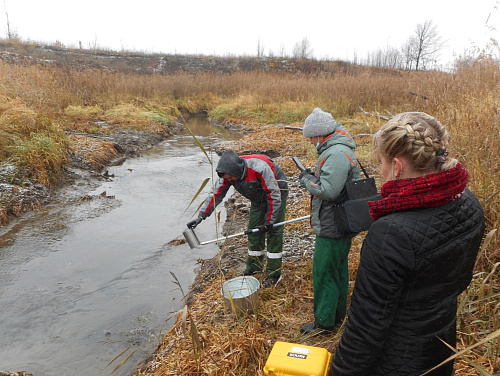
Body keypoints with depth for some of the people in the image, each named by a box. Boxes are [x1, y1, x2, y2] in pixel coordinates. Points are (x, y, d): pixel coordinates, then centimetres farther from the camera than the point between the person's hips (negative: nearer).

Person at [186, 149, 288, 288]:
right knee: (253, 231, 6)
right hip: (258, 199, 6)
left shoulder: (260, 168, -40)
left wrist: (268, 223, -24)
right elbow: (216, 194, -11)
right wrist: (201, 216, -17)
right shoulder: (229, 172, -21)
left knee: (274, 232, -7)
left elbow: (274, 197, -30)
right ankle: (254, 267, 23)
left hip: (277, 193, -6)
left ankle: (274, 274, 2)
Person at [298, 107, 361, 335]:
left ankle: (324, 322, 17)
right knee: (338, 270, 21)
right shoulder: (336, 150, 12)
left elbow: (328, 190, -28)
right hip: (340, 225, 11)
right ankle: (338, 315, 37)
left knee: (324, 273, 2)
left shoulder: (337, 154, -22)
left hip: (331, 228, -11)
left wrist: (307, 180, -13)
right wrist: (312, 177, 6)